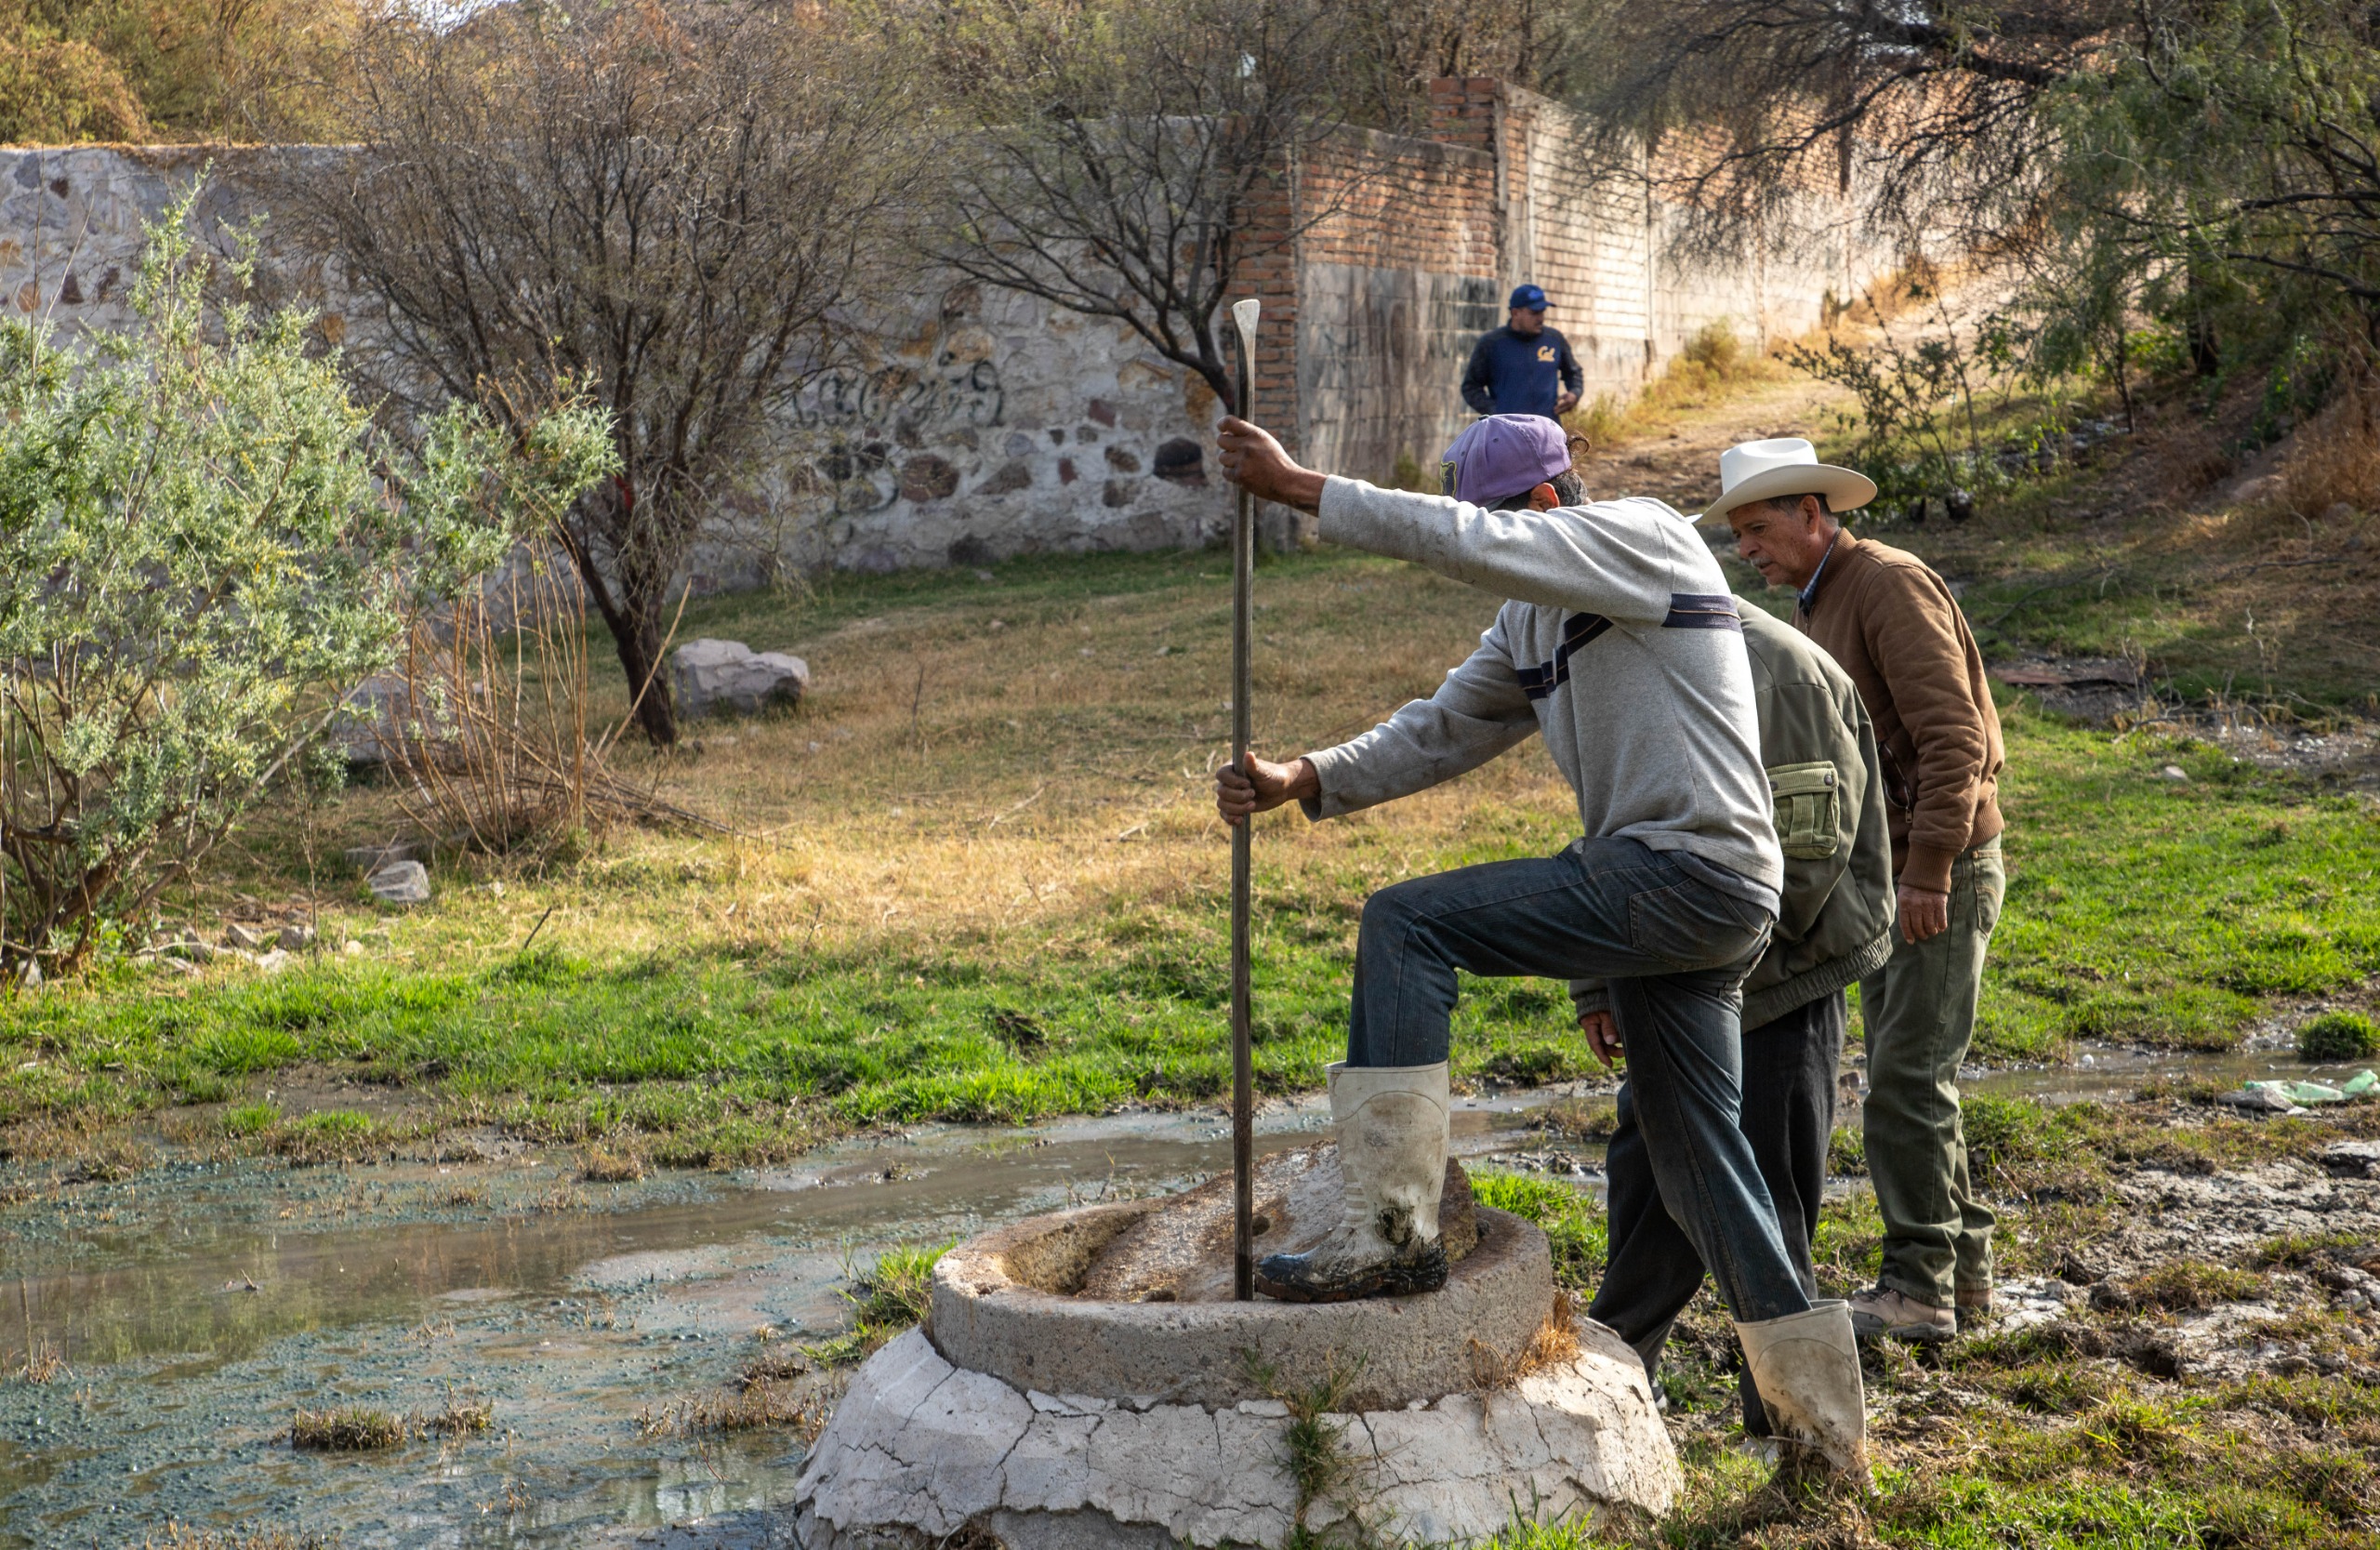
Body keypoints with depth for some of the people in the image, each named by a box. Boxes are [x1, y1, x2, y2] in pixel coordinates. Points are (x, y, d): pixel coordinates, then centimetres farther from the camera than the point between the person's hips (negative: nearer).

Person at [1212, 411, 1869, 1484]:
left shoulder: (1645, 537, -6)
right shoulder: (1529, 624, 20)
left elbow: (1466, 544, -19)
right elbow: (1443, 732, 18)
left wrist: (1300, 489, -16)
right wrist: (1305, 781, 3)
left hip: (1690, 871, -10)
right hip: (1685, 906, 10)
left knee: (1406, 924, -16)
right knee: (1697, 1158, 13)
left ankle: (1390, 1227, -20)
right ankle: (1827, 1429, 21)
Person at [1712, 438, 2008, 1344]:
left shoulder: (1889, 584, -14)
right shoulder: (1815, 606, 16)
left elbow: (1953, 736, -21)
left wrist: (1928, 871, -25)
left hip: (1942, 877, -10)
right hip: (1887, 875, 10)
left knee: (1907, 1081, -10)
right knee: (1902, 1080, 12)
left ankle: (1918, 1287, -5)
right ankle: (1963, 1267, 19)